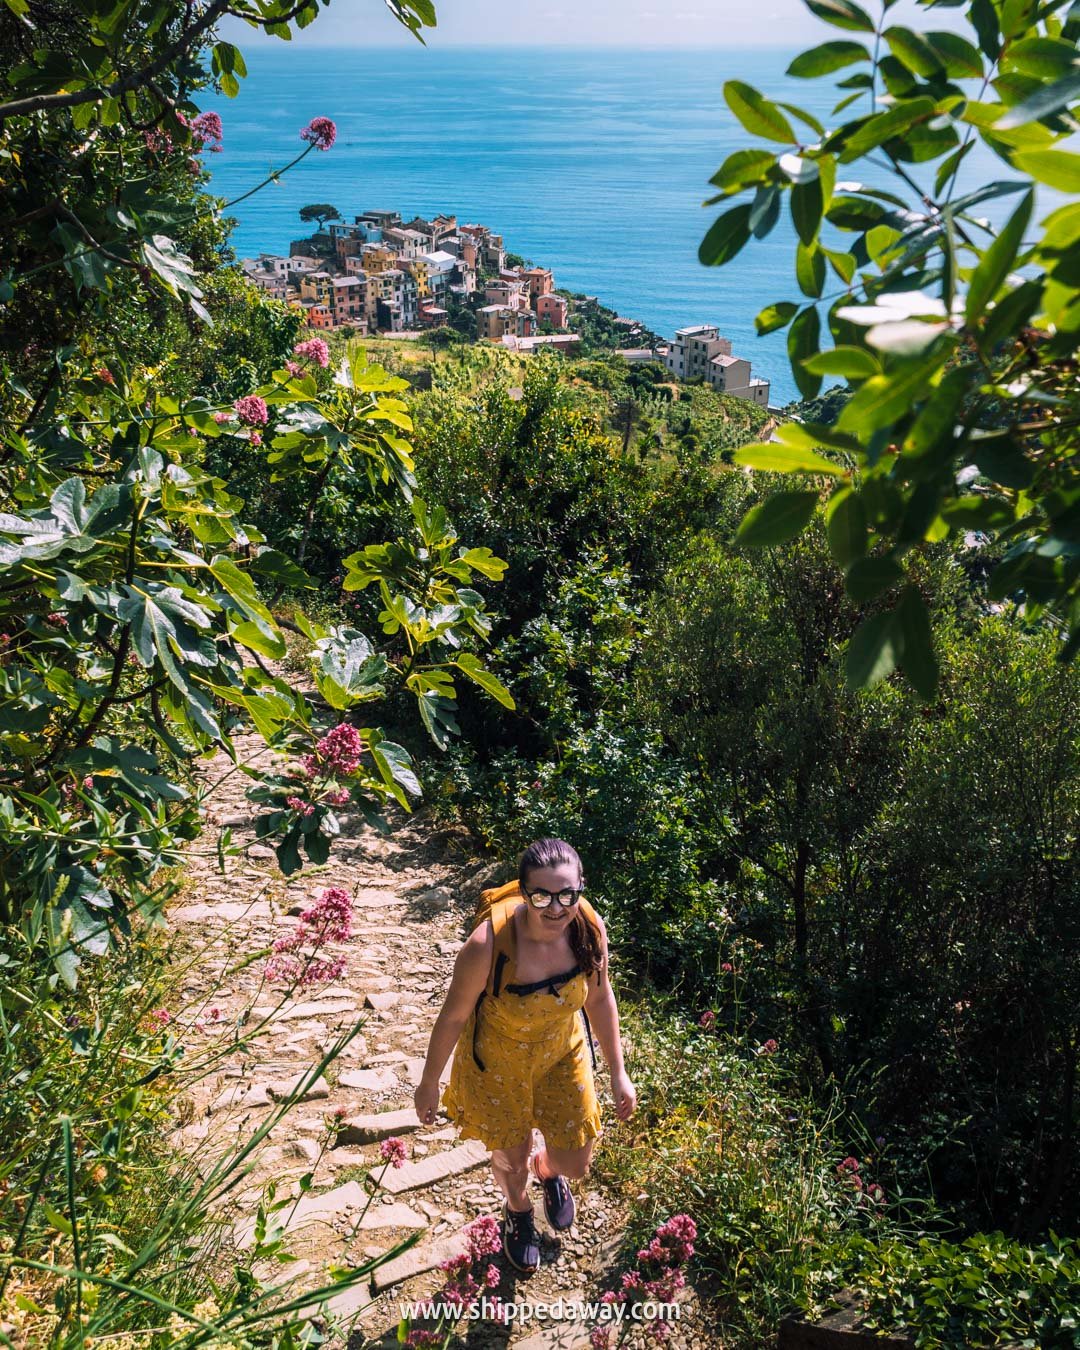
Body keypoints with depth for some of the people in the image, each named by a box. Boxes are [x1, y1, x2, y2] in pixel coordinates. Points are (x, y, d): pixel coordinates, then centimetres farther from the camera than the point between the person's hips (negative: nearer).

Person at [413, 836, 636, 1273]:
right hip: (498, 1061, -3)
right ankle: (518, 1212, 58)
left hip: (563, 1053, 3)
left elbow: (599, 996, -6)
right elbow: (453, 1015, -20)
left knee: (575, 1162, 15)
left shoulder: (590, 929, -26)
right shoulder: (488, 943, -37)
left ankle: (546, 1169, 55)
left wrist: (618, 1072, 1)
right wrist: (429, 1084, -7)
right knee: (512, 1159, 19)